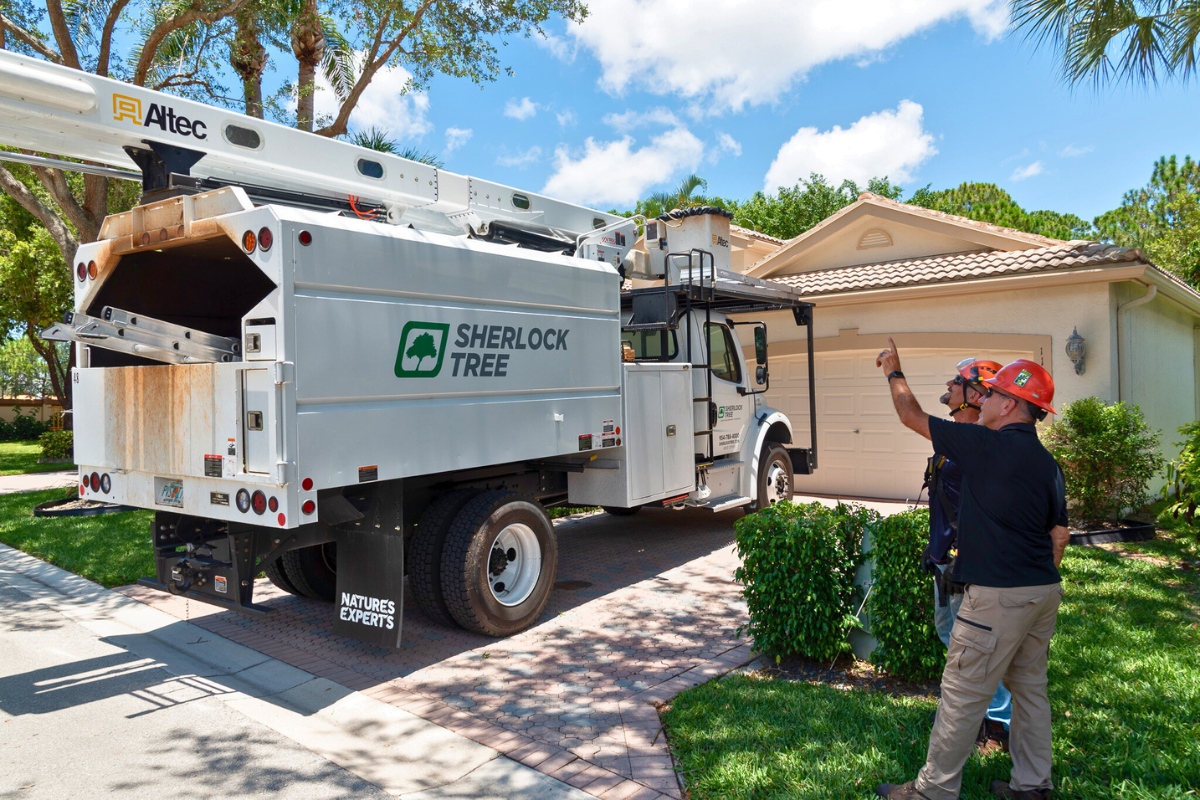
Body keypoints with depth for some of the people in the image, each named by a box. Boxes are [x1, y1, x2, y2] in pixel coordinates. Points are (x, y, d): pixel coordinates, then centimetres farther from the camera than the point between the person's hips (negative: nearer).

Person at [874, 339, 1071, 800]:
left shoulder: (986, 445, -15)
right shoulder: (1047, 463, 8)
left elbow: (912, 416, -6)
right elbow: (1060, 536, 14)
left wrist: (894, 371, 10)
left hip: (997, 597, -9)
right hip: (1044, 592, 9)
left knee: (963, 696, 0)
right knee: (1030, 687, 19)